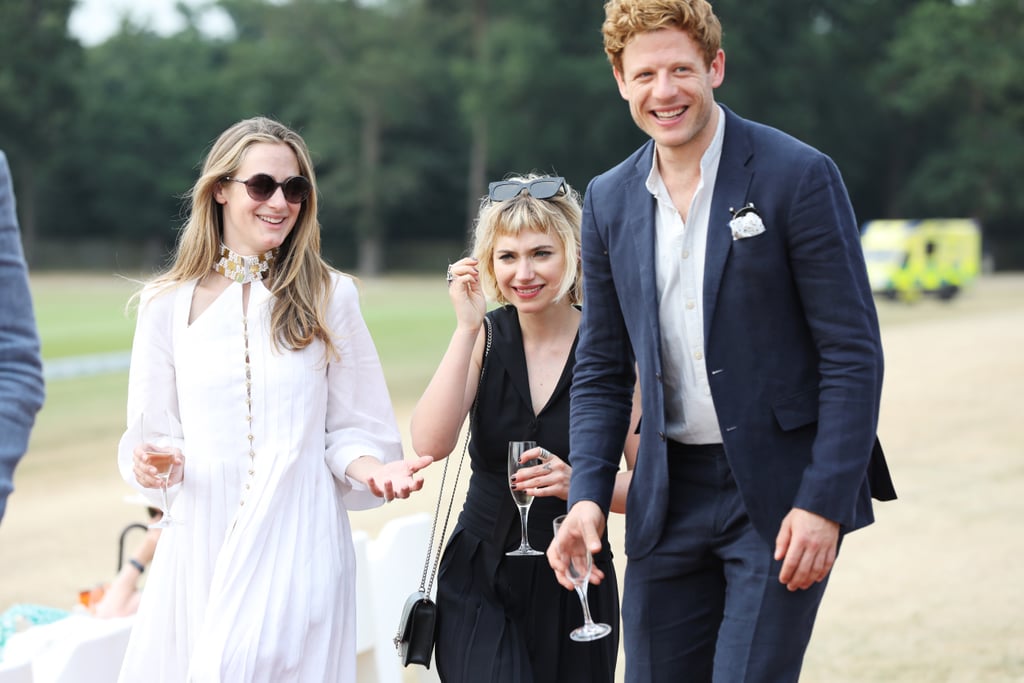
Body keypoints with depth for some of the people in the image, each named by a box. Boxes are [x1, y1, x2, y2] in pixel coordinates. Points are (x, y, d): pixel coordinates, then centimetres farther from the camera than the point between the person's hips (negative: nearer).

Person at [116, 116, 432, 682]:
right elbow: (156, 433, 11)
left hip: (298, 546, -1)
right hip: (201, 544, 1)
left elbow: (350, 429, 6)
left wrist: (370, 470, -14)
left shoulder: (330, 297, 6)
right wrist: (149, 462, -11)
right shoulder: (169, 304, 7)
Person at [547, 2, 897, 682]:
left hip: (781, 493, -5)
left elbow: (853, 351, -10)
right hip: (669, 498, 5)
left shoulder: (798, 175, -9)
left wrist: (825, 501, -16)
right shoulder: (610, 200, 8)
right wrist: (588, 493, 0)